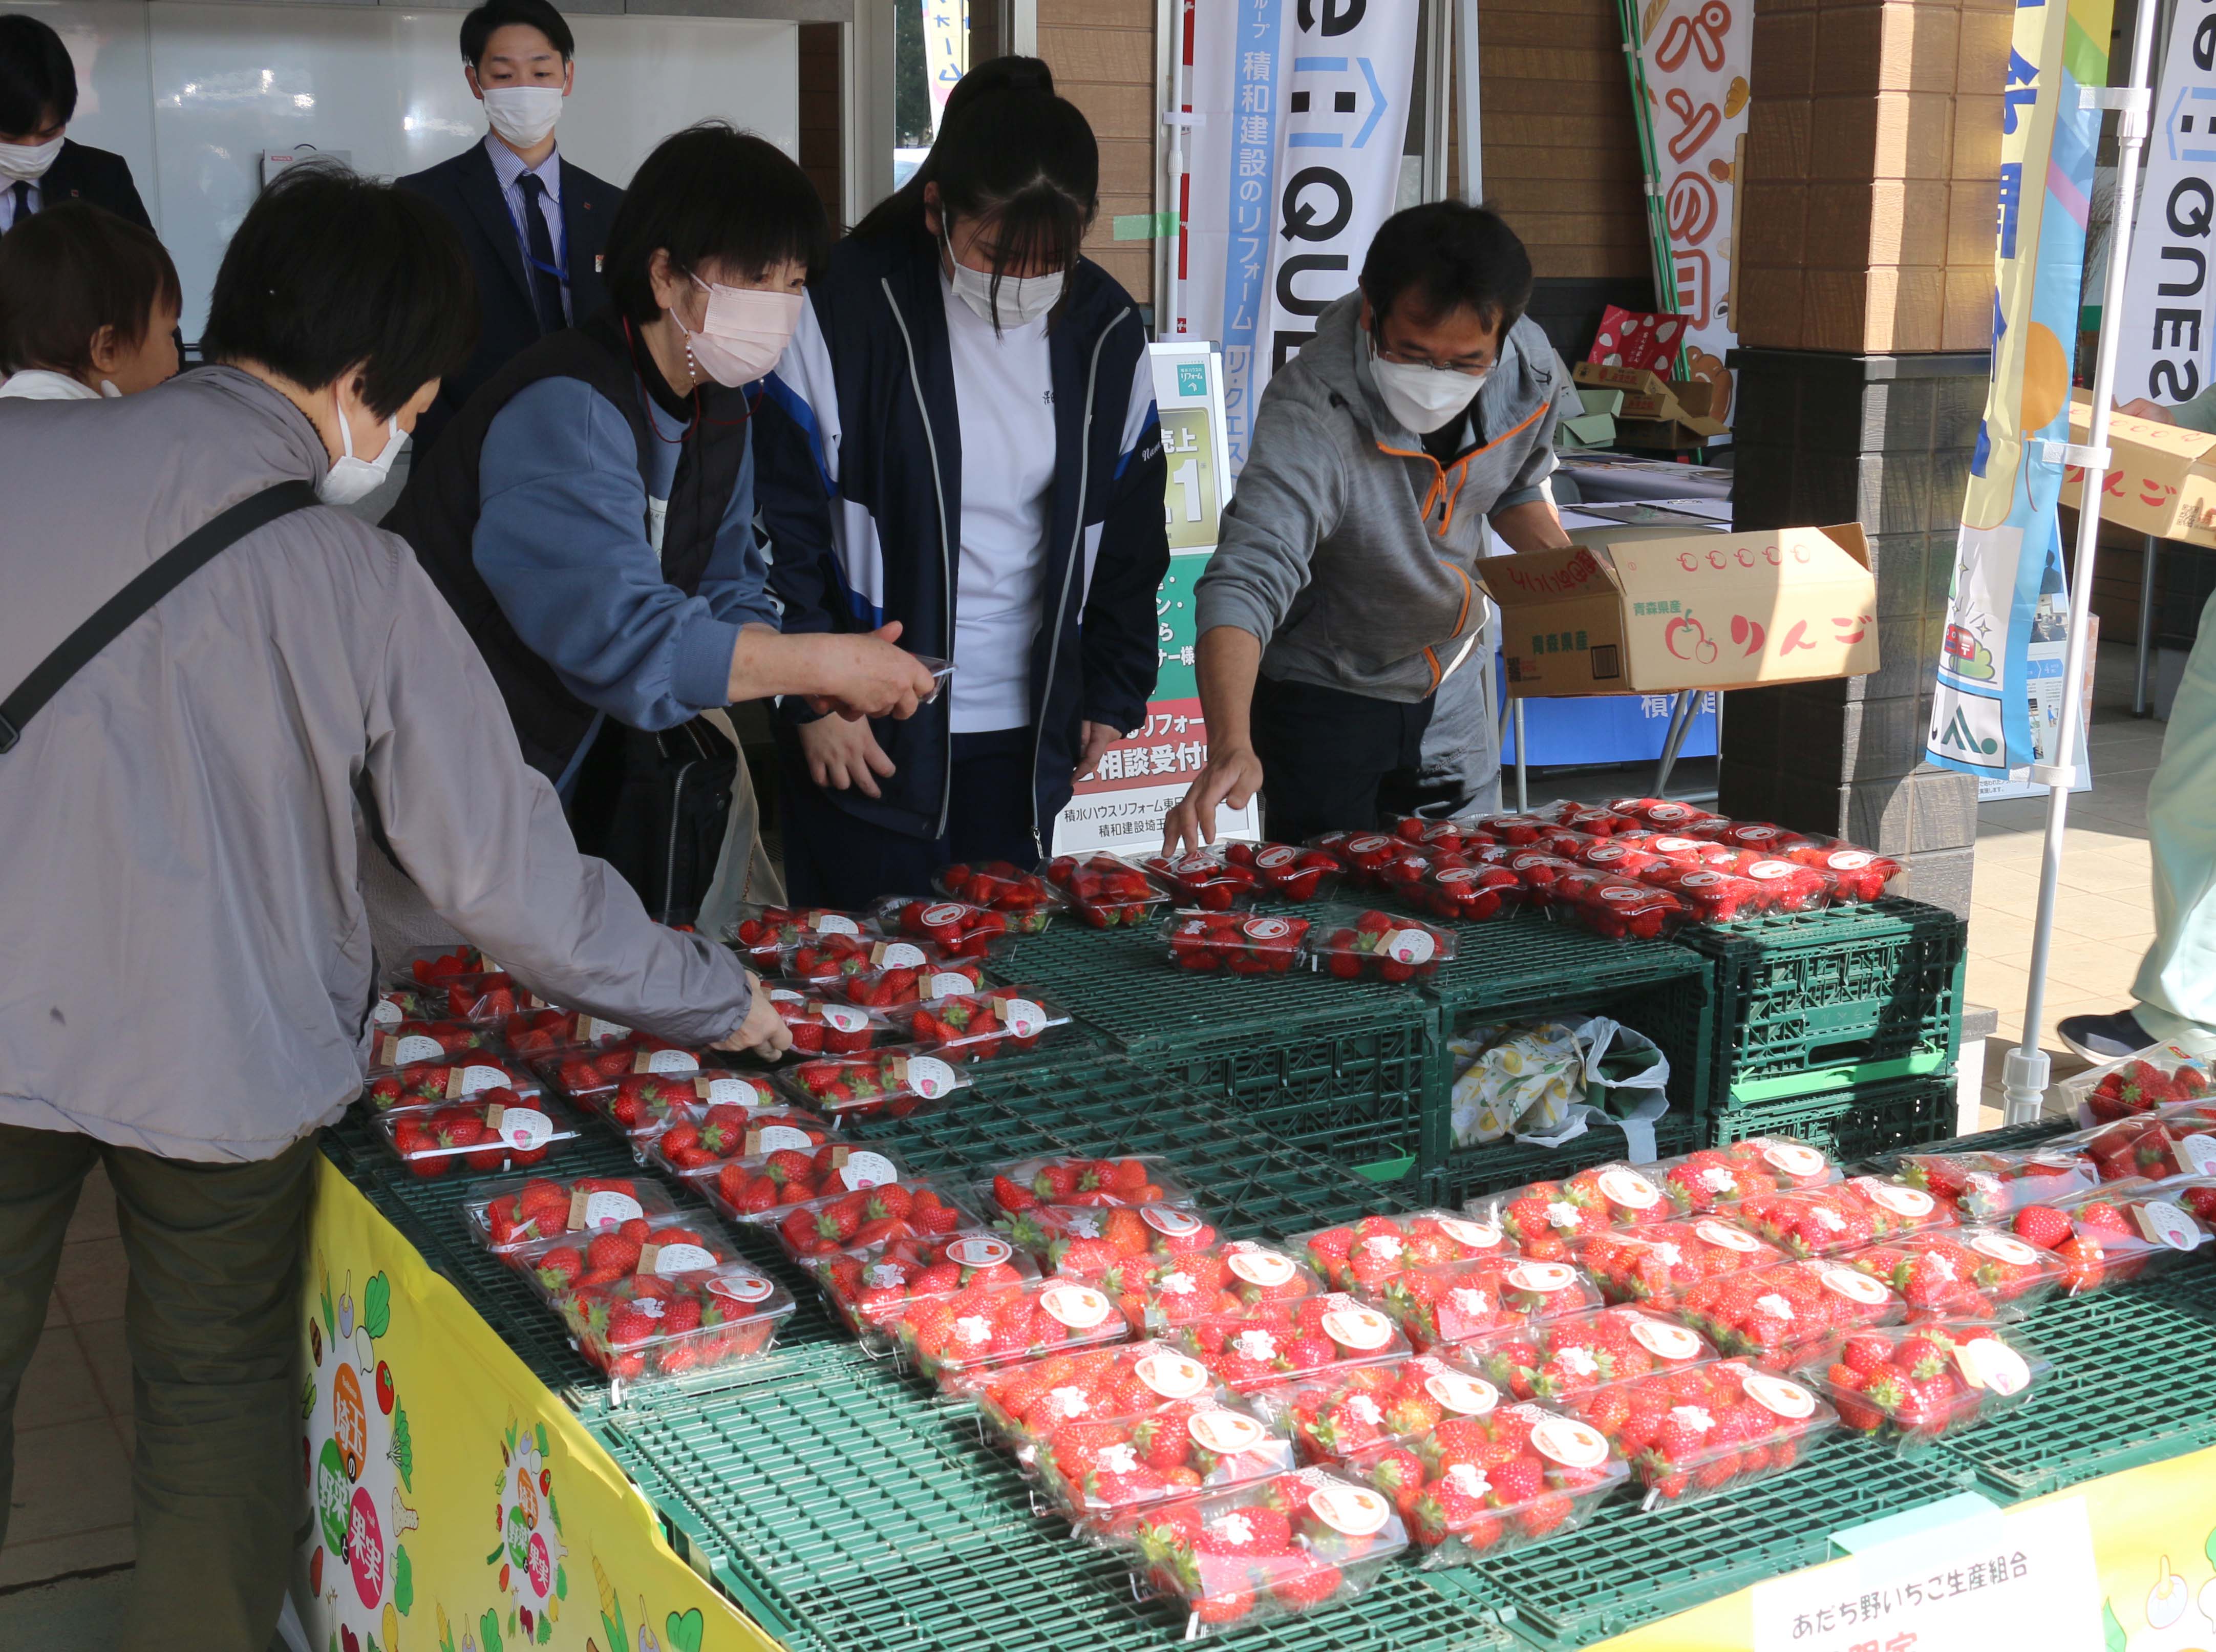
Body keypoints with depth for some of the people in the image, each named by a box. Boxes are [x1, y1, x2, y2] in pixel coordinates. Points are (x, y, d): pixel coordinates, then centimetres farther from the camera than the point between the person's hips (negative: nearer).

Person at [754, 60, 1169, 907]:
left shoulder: (1106, 332, 4)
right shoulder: (845, 312, -10)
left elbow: (1130, 542, 13)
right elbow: (774, 526, -7)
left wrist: (1114, 700, 11)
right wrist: (811, 700, -10)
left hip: (1033, 742, 4)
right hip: (868, 740, -4)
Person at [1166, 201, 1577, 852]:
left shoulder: (1534, 375, -17)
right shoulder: (1310, 412, -35)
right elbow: (1247, 580, -44)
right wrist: (1230, 744, -58)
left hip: (1453, 677, 5)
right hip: (1324, 693, -5)